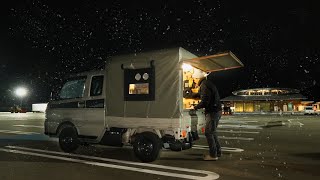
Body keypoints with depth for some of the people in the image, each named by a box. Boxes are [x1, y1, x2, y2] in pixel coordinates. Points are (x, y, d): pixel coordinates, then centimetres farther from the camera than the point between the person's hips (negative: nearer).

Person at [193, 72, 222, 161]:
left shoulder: (204, 85, -10)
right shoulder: (210, 84, 18)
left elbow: (204, 101, -18)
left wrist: (195, 107, -6)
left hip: (212, 112, -9)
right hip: (217, 110, 9)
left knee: (208, 133, -3)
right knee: (212, 132, 18)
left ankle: (213, 155, 1)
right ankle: (217, 152, 24)